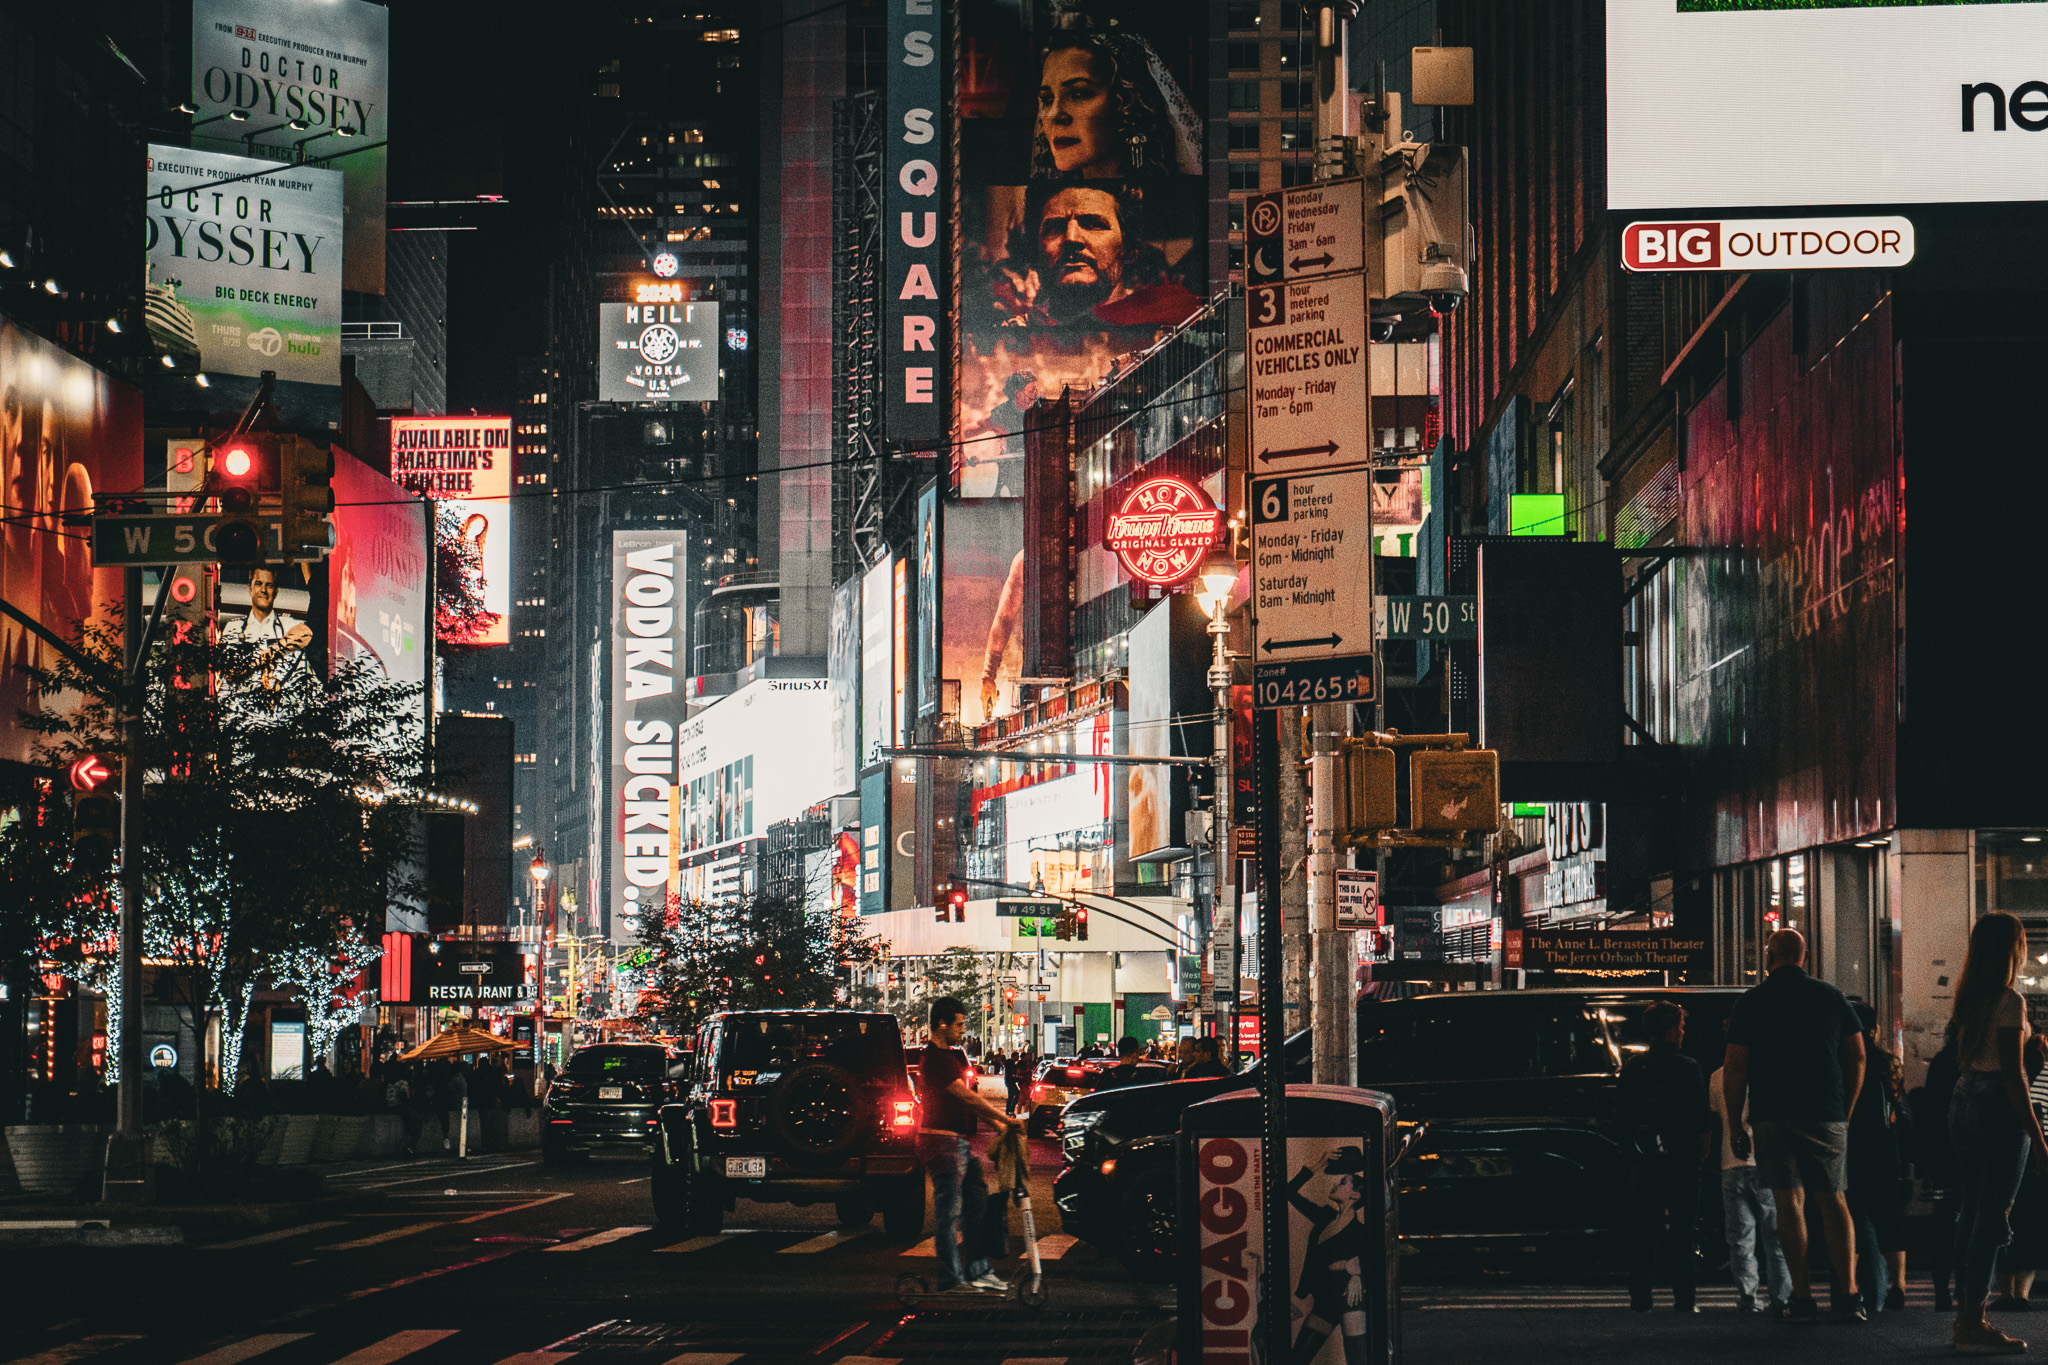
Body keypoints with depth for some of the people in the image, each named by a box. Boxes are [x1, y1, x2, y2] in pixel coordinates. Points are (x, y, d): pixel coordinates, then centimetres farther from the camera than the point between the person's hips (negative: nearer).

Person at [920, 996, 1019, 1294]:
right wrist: (1004, 1118, -16)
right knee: (949, 1212, -5)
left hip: (962, 1141, 10)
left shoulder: (954, 1055, 17)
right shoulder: (934, 1058, -15)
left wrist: (995, 1123, 10)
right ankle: (951, 1279, -1)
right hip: (943, 1141, -10)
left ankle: (979, 1271, 17)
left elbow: (969, 1097, 19)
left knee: (976, 1205, 11)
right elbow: (966, 1096, -19)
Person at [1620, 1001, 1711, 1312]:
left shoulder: (1632, 1067, 5)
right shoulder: (1687, 1068, -8)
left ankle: (1640, 1298, 5)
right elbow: (1702, 1119, -7)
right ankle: (1685, 1297, -1)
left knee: (1644, 1229, 8)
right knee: (1684, 1229, 2)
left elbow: (1625, 1113, 10)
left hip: (1646, 1159, 4)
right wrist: (1703, 1151, 5)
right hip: (1682, 1158, -4)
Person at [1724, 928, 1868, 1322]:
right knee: (1833, 1201, 8)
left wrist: (1736, 1123, 5)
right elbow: (1857, 1057, 8)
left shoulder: (1752, 1002, 1)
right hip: (1827, 1115, 2)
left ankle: (1803, 1298, -6)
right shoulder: (1832, 997, 8)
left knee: (1789, 1202, -1)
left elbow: (1736, 1068, -2)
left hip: (1773, 1116, -2)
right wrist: (1846, 1110, 17)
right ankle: (1848, 1295, -3)